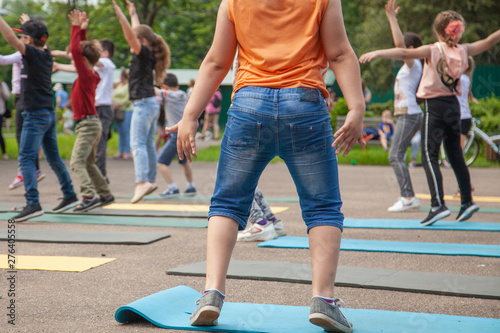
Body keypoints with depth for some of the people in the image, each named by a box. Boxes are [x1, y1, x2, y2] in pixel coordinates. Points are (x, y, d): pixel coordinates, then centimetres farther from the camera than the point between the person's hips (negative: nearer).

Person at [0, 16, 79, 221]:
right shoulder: (45, 55, 9)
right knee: (54, 157, 18)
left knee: (26, 159, -11)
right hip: (48, 114, 9)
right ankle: (69, 196, 25)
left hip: (36, 115, -9)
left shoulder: (33, 54, -13)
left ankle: (33, 203, -20)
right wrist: (29, 24, 43)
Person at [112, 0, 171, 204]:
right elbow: (137, 32, 28)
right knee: (148, 144, 14)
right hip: (152, 103, 10)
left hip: (144, 103, -10)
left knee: (137, 143, -15)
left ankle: (142, 182, -26)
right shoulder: (148, 56, 14)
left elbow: (130, 34, -21)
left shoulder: (144, 53, -9)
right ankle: (151, 180, 21)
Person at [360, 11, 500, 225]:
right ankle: (467, 201, 21)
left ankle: (438, 204, -18)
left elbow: (404, 53, -22)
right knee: (455, 155, 16)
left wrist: (377, 53, -28)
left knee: (429, 155, -7)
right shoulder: (463, 51, 5)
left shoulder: (432, 50, -8)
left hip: (434, 105, -6)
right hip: (453, 105, 6)